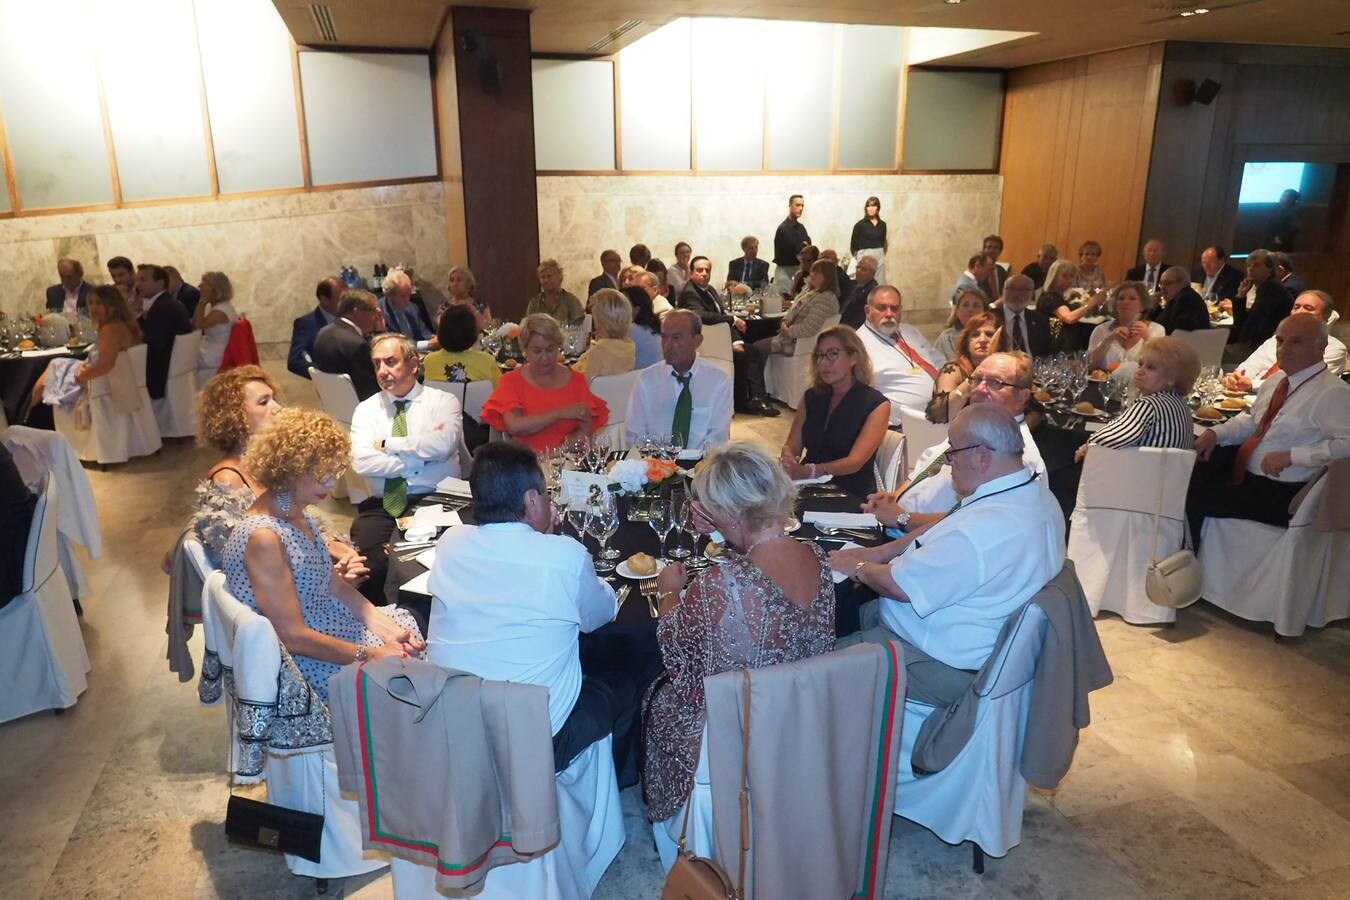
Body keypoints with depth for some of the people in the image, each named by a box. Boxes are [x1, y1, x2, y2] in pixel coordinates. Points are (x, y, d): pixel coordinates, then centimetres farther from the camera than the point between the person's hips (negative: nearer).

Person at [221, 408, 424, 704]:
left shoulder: (297, 513, 1)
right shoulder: (264, 538, -27)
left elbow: (334, 586, 5)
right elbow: (293, 636, -26)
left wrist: (386, 630, -6)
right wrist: (371, 655, -22)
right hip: (301, 660, -9)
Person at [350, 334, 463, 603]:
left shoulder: (443, 401, 6)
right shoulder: (366, 409, 12)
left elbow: (444, 444, -15)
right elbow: (362, 462, -6)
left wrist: (388, 444, -6)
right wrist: (422, 455, -7)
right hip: (383, 507, 2)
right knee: (368, 563, -25)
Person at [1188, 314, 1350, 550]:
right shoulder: (1277, 380, 12)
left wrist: (1291, 455, -27)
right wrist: (1216, 433, 7)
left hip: (1279, 494, -9)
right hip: (1242, 468, 9)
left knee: (1194, 501, -21)